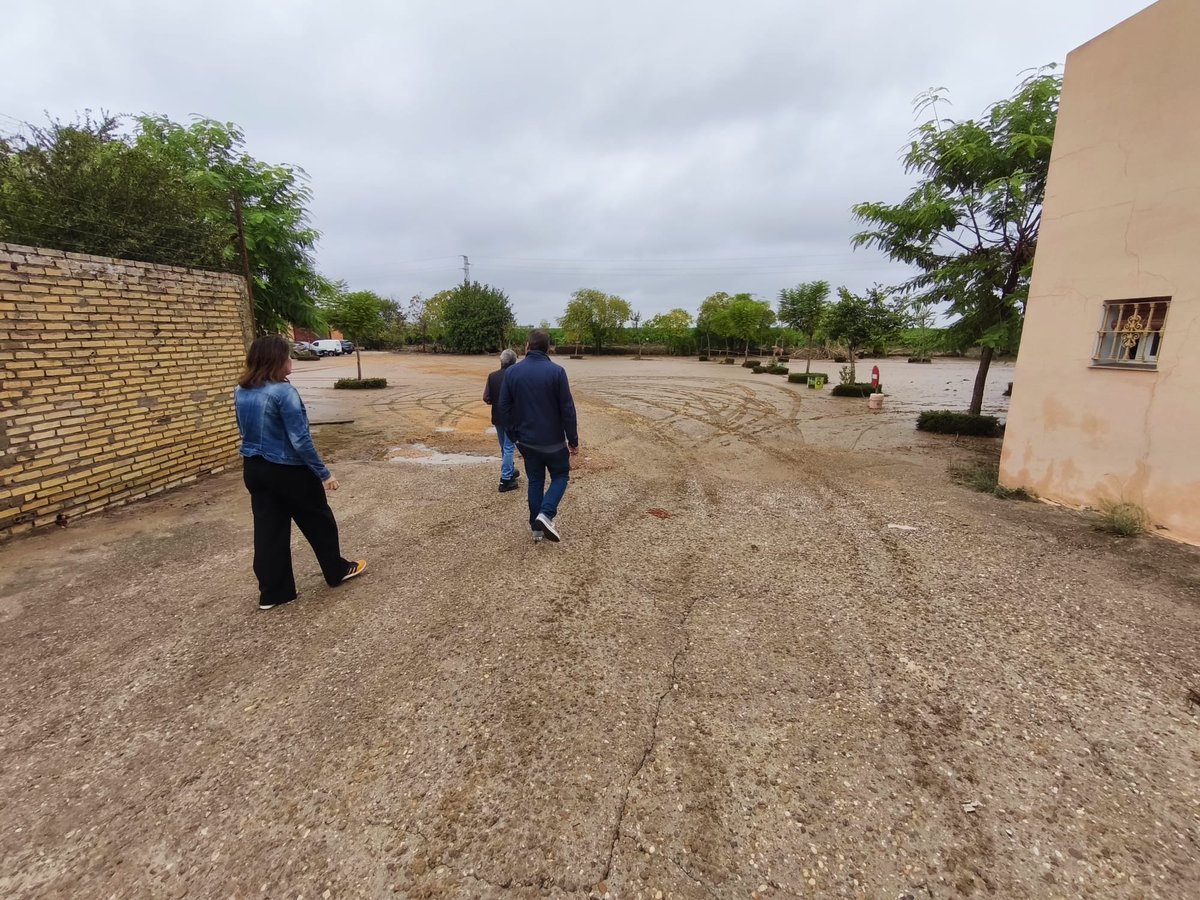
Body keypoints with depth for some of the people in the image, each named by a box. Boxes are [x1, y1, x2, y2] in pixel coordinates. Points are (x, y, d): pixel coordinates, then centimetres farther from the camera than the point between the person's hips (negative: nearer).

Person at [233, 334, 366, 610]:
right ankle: (337, 571, 30)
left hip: (254, 469, 7)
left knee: (269, 529, 12)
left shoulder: (241, 392, 4)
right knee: (318, 521, 12)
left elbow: (247, 431, 16)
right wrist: (323, 473, -15)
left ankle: (272, 592, 20)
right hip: (288, 471, -7)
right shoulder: (283, 392, -21)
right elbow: (300, 440, -22)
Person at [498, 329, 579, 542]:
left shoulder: (512, 372, -2)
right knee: (561, 475, 15)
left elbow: (504, 408, 2)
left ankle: (537, 528, 17)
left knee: (535, 480, 15)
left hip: (526, 440, 4)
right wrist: (573, 440, -3)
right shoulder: (556, 371, -13)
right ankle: (546, 514, -6)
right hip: (553, 440, -3)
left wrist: (514, 436, 13)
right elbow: (568, 409, -12)